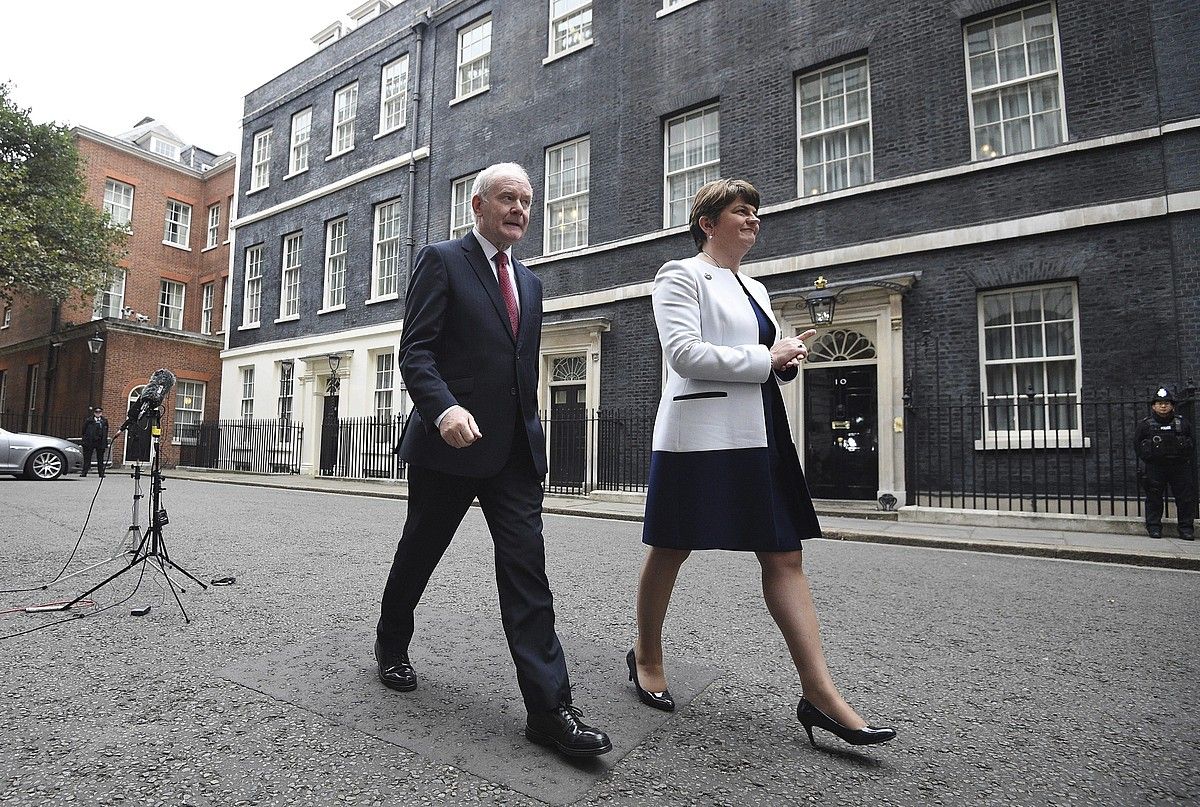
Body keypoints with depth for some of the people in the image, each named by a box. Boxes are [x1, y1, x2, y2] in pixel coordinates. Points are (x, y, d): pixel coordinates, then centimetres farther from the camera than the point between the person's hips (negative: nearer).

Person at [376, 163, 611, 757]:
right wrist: (445, 409, -28)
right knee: (418, 553, 14)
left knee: (526, 567, -3)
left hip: (514, 449, 5)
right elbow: (414, 351, -11)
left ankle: (549, 708, 0)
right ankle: (391, 645, 42)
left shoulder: (529, 282, 17)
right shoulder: (441, 261, -1)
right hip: (450, 441, -4)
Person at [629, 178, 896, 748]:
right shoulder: (680, 275, -2)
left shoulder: (755, 288, 22)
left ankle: (819, 692, 6)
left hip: (759, 433, 8)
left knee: (785, 556, 2)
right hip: (700, 434, -7)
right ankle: (646, 654, 27)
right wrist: (766, 359, -12)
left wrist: (787, 358, 0)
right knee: (670, 551, 6)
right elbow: (683, 351, -16)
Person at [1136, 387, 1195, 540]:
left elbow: (1192, 444, 12)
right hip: (1154, 468, -2)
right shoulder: (1145, 424, 1)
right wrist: (1148, 459, -5)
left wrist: (1185, 458, 1)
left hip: (1179, 466, 2)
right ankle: (1154, 527, 11)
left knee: (1186, 497, 2)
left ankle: (1186, 528, 12)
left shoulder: (1183, 424, 7)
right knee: (1154, 498, 3)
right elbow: (1137, 443, 2)